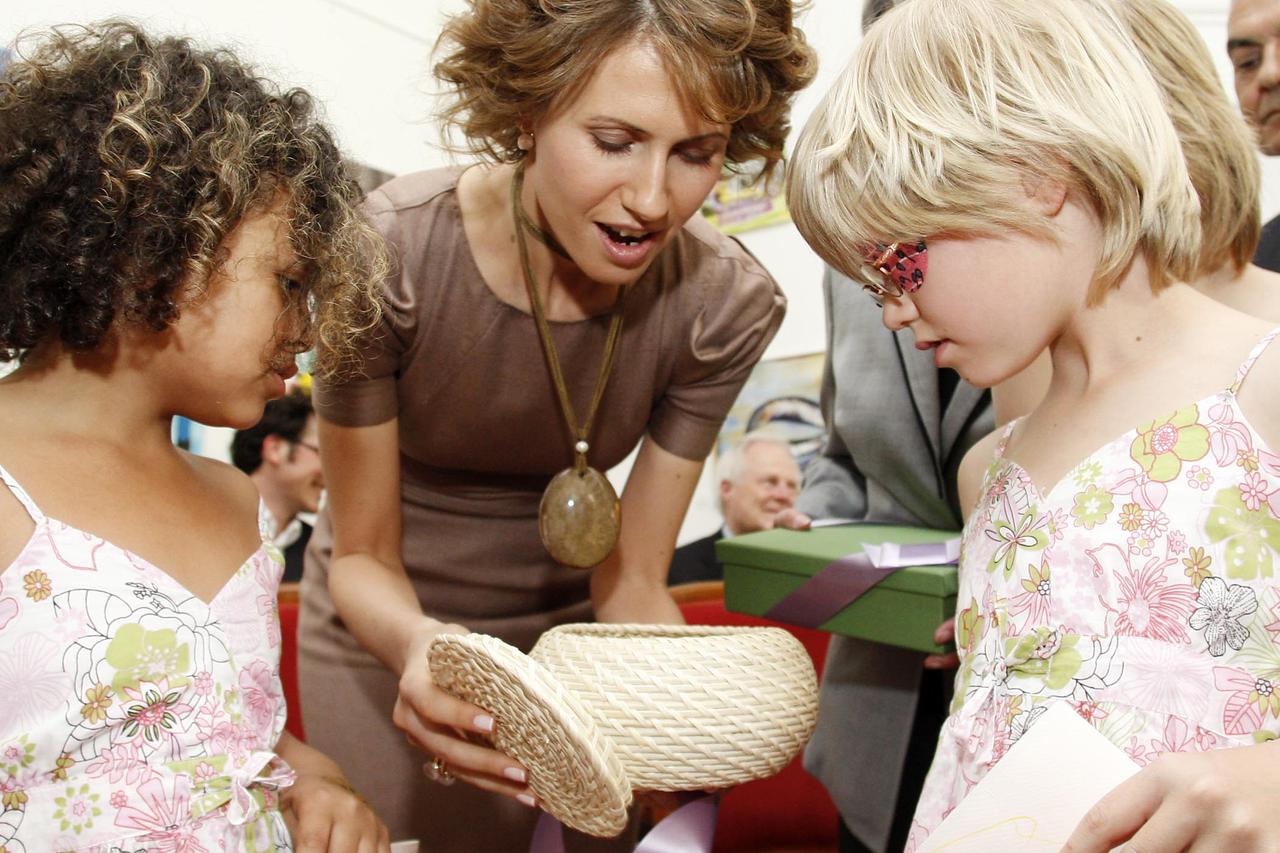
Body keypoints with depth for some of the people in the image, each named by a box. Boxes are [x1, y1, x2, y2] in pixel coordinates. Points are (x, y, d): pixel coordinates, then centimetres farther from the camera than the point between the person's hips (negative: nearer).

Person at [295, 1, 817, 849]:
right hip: (391, 629, -2)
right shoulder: (390, 253, -28)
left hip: (574, 627, 2)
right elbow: (363, 555, -17)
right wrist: (417, 644, -39)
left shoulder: (724, 303, -21)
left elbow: (631, 579, -12)